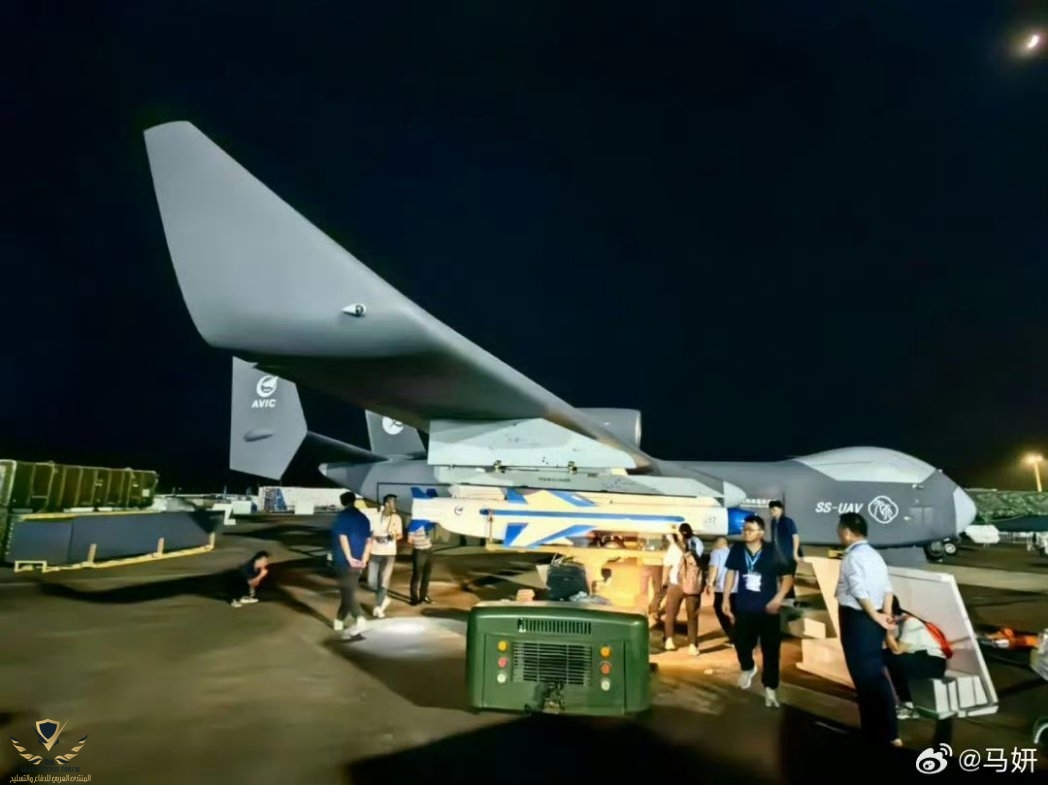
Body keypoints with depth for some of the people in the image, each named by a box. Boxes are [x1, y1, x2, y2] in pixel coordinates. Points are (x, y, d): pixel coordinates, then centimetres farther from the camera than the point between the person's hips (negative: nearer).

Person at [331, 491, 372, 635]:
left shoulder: (342, 516, -6)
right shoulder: (364, 518, 11)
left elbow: (343, 538, -15)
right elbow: (368, 541, 8)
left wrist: (349, 557, -15)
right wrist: (364, 560, 6)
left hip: (343, 560, -5)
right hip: (358, 561, 5)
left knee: (347, 592, -6)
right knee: (349, 590, 17)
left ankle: (359, 618, -24)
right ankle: (339, 620, 27)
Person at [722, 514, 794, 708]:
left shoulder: (772, 552, -12)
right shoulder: (737, 550, -6)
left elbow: (788, 577, -4)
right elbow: (731, 573, 5)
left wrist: (778, 599, -16)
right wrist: (726, 599, 3)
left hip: (767, 610, -2)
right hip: (743, 609, 2)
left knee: (771, 650, 4)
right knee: (742, 644, 13)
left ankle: (770, 688, 21)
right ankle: (748, 668, 45)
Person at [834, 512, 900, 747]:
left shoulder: (852, 557, -17)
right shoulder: (874, 555, 11)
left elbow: (860, 592, -23)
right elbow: (887, 588, 8)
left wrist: (875, 616, -13)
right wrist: (886, 614, 2)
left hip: (858, 619, -9)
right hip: (872, 620, 9)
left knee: (865, 676, 2)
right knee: (874, 673, 16)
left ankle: (886, 734, 11)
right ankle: (882, 730, 25)